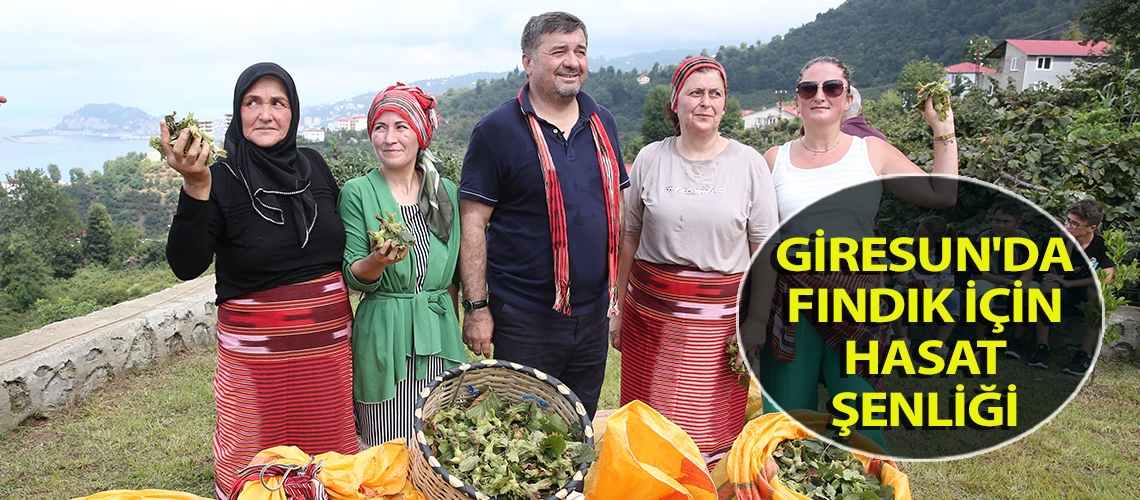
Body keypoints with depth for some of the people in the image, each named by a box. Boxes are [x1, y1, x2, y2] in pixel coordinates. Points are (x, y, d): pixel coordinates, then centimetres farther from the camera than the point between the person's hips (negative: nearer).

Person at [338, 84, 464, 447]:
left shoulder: (446, 192, 6)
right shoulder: (358, 193, -4)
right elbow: (351, 277, -6)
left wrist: (451, 328, 13)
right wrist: (377, 261, -26)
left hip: (438, 335, 3)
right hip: (384, 339, -3)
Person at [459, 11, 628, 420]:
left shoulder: (602, 123, 8)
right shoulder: (497, 129, -9)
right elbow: (473, 223, -9)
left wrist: (620, 291, 11)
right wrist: (476, 307, -12)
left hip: (594, 314, 5)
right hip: (525, 321, -5)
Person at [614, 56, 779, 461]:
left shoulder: (749, 164, 1)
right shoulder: (650, 159, 5)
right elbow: (630, 239, 10)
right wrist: (619, 310, 10)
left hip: (720, 318, -1)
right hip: (651, 314, 1)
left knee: (713, 435, 1)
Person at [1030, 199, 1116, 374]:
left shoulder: (1103, 245, -12)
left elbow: (1107, 278, -26)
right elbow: (1058, 275, -18)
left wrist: (1069, 283, -29)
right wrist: (1069, 244, -26)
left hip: (1087, 295, -1)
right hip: (1064, 294, 1)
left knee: (1097, 289, -35)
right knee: (1048, 284, -31)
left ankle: (1086, 353, -39)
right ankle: (1042, 345, -33)